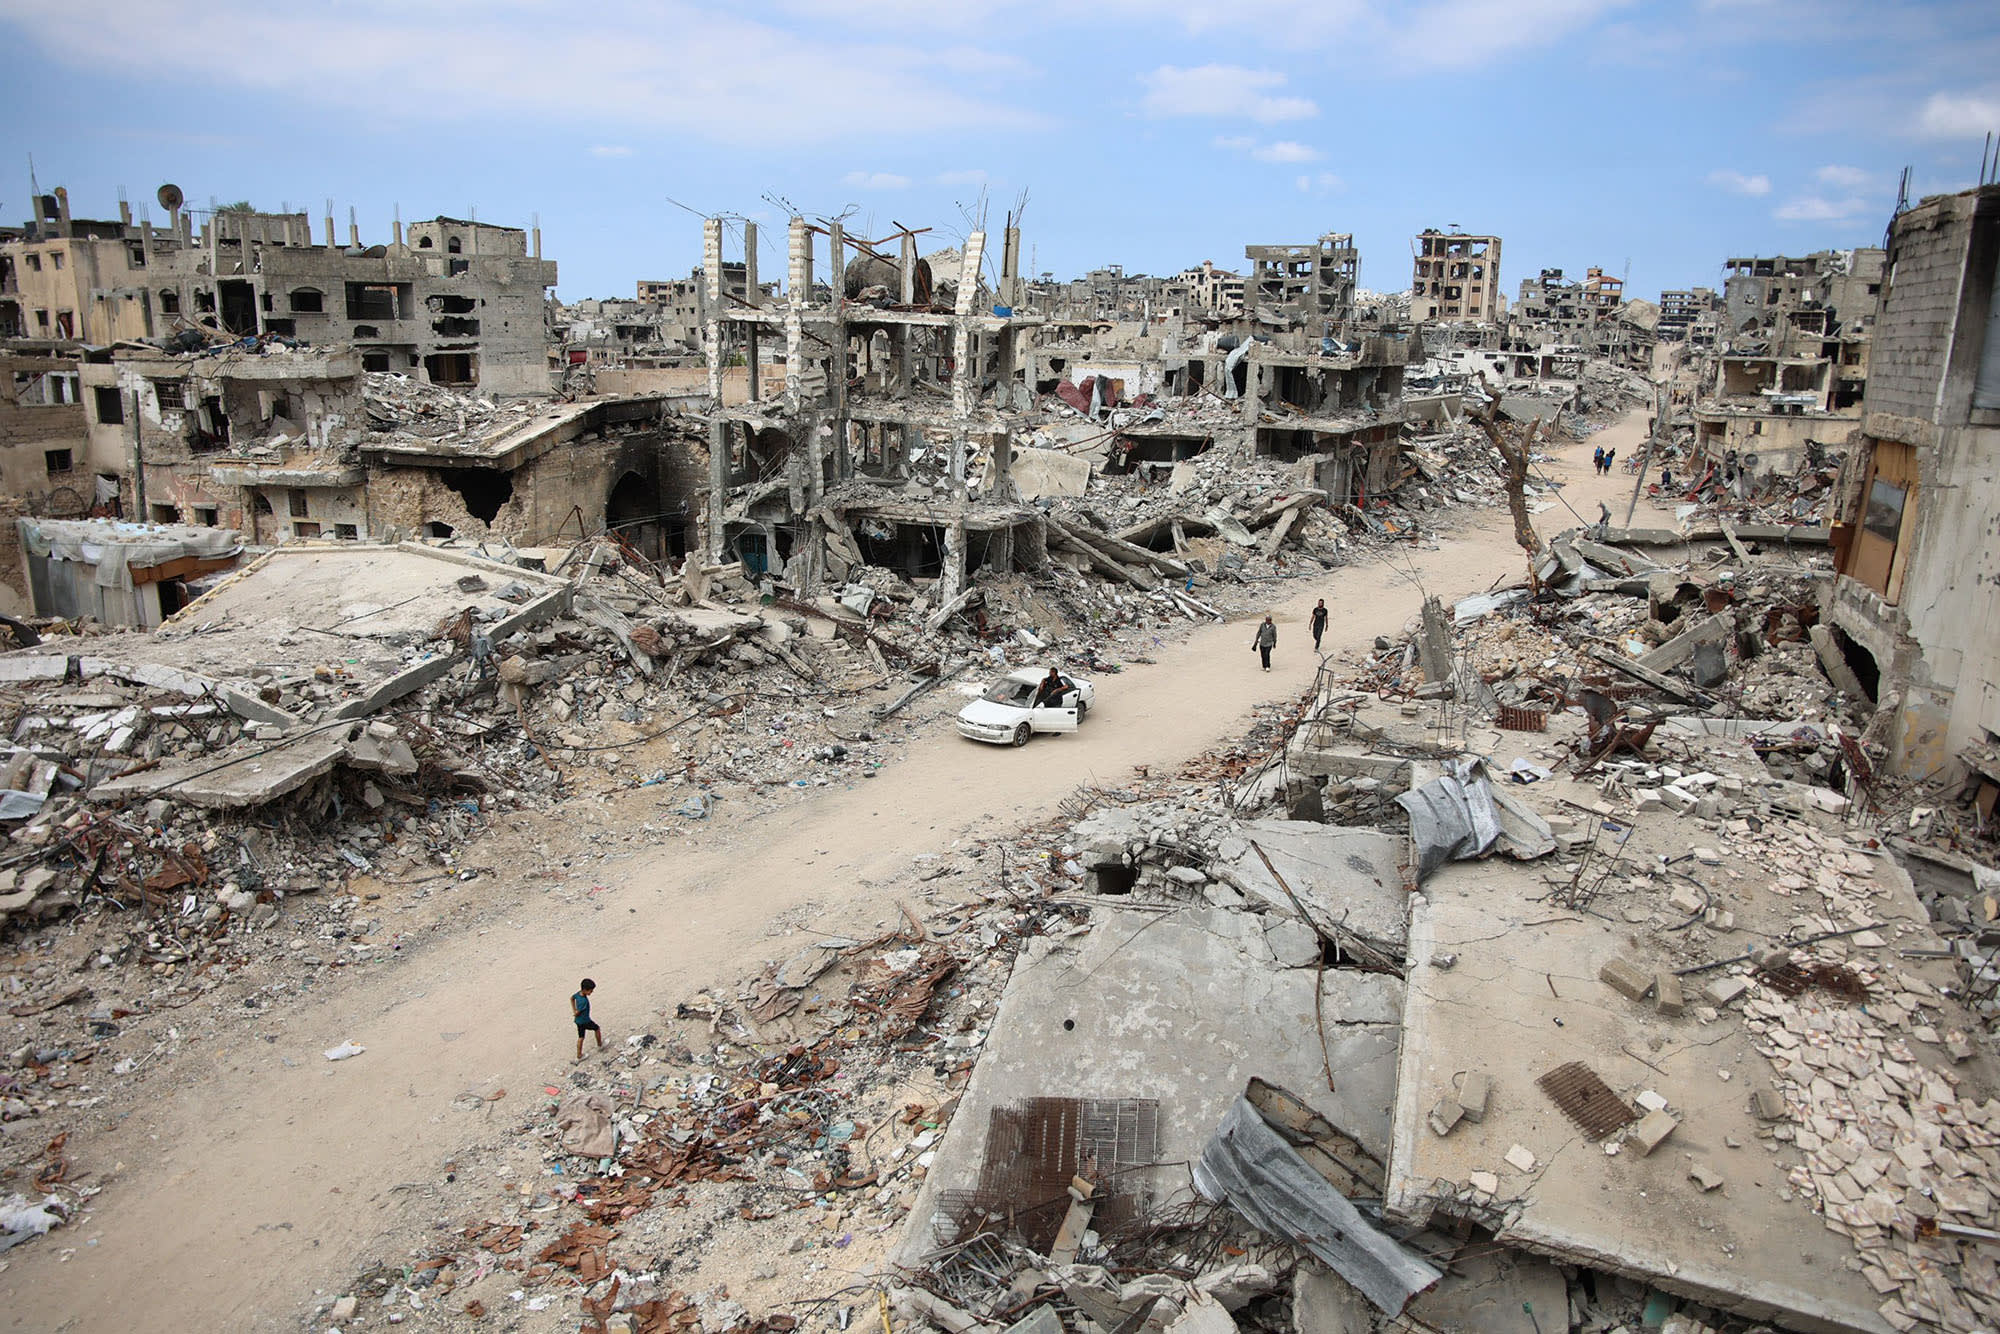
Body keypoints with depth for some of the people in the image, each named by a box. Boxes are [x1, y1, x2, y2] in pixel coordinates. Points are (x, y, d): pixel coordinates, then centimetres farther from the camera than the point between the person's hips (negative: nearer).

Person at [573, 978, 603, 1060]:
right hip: (585, 1021, -7)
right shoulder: (584, 1001, -35)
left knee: (581, 1037, 20)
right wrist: (575, 1014, -5)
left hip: (578, 1021, 7)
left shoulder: (579, 993, -9)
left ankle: (579, 1056, 30)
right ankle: (600, 1045, 40)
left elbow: (572, 998, 11)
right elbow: (577, 1013, -29)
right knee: (597, 1029, 19)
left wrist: (574, 1010, 10)